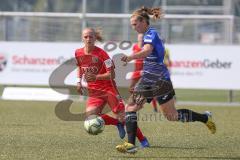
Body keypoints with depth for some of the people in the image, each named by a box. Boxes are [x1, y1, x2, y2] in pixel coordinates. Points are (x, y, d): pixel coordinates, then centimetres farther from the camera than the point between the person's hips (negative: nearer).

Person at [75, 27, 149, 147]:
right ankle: (118, 123, 3)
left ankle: (143, 140, 4)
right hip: (93, 92, 5)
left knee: (122, 116, -9)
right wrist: (79, 81, 9)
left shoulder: (101, 54, -14)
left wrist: (96, 77, -28)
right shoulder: (78, 53, 1)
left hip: (108, 88, -4)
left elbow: (111, 75, -14)